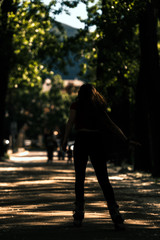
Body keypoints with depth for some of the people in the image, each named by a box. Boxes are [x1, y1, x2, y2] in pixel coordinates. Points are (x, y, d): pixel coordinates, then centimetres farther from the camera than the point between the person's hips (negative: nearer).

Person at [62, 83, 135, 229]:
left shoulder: (76, 105, 7)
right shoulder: (99, 107, 15)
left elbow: (70, 123, -3)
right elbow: (111, 125, 13)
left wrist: (65, 141, -2)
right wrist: (125, 139, 15)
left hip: (81, 140, -2)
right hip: (97, 141, 2)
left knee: (80, 179, 7)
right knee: (104, 180, 0)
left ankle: (79, 215, 2)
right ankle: (116, 215, -12)